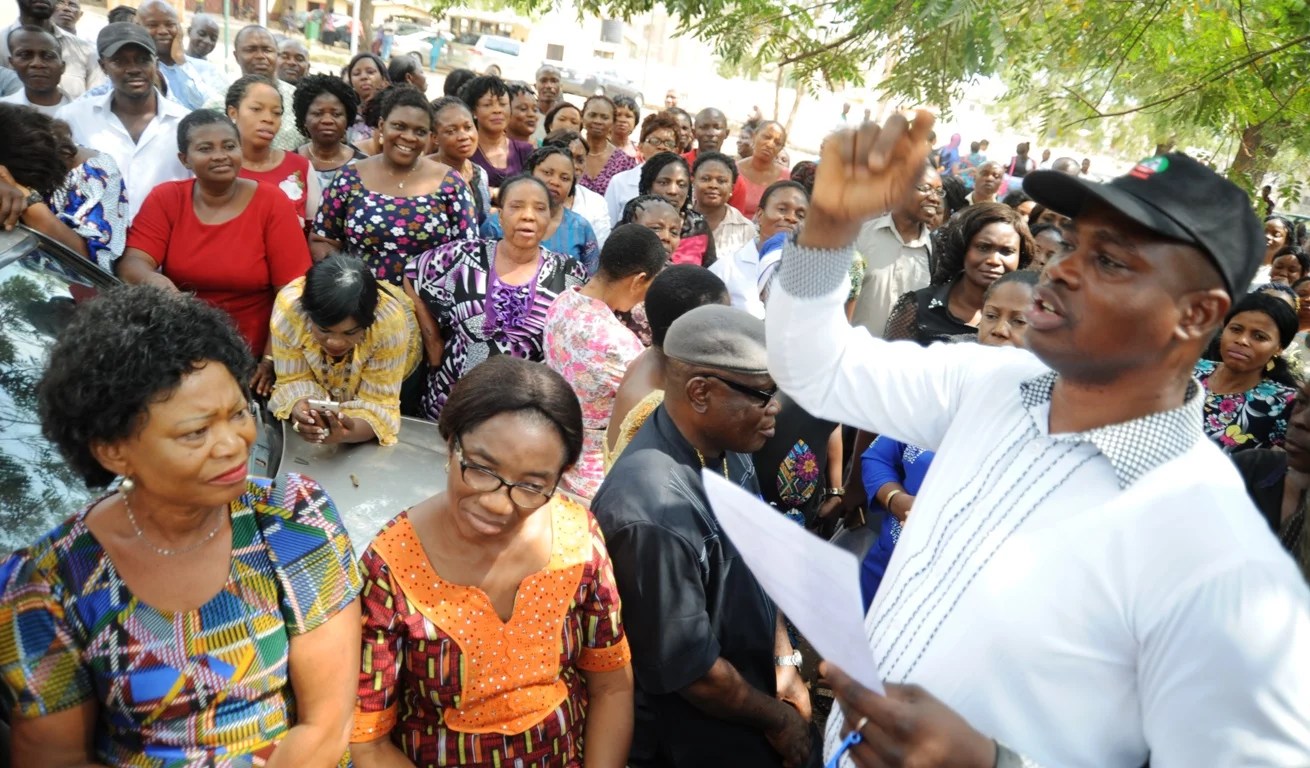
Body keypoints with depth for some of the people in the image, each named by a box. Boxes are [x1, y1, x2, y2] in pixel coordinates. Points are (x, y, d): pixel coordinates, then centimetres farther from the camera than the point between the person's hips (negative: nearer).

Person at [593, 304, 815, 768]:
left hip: (752, 679, 7)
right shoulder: (656, 512, -35)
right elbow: (687, 669, -25)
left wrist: (784, 662, 2)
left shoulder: (725, 447, -9)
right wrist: (777, 718, -10)